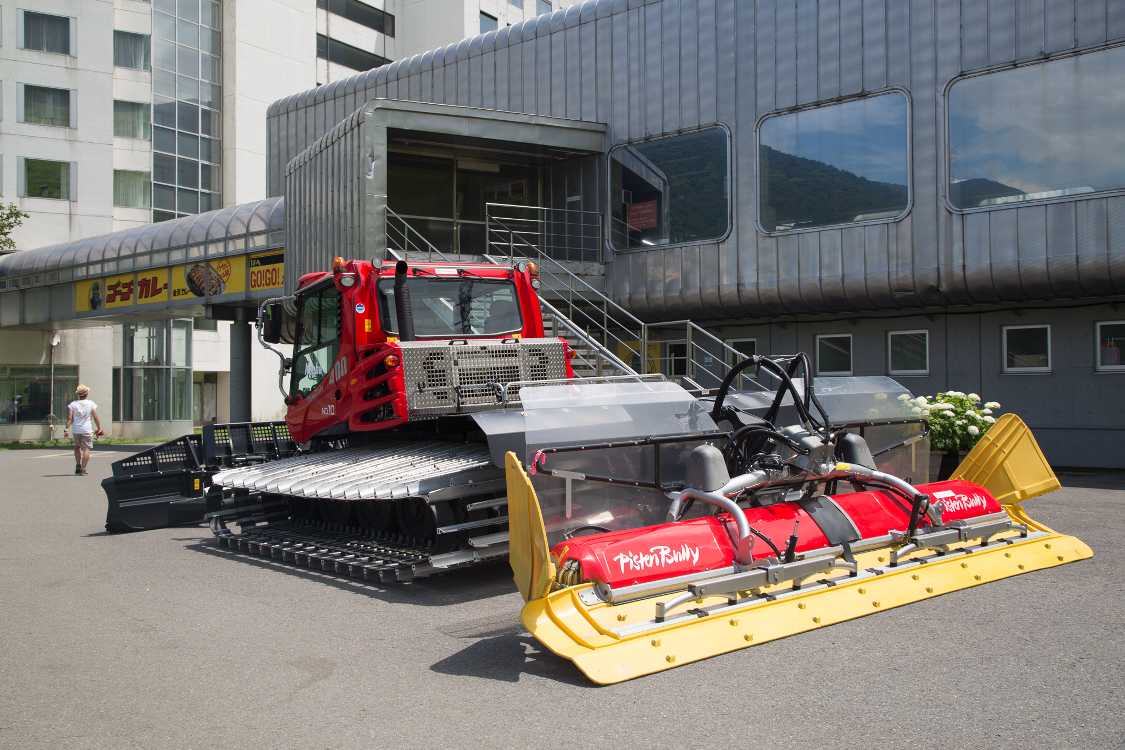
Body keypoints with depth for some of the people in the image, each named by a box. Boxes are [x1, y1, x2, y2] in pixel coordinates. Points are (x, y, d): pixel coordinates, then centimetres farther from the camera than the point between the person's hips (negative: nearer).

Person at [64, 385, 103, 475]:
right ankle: (83, 468, -8)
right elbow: (96, 418, -2)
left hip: (76, 430, 2)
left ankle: (78, 465, 14)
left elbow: (69, 419, -6)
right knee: (86, 448, 0)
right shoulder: (91, 404, -2)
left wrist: (66, 429, -3)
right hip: (87, 430, -2)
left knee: (77, 447, 21)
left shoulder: (72, 404, 1)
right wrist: (99, 428, 6)